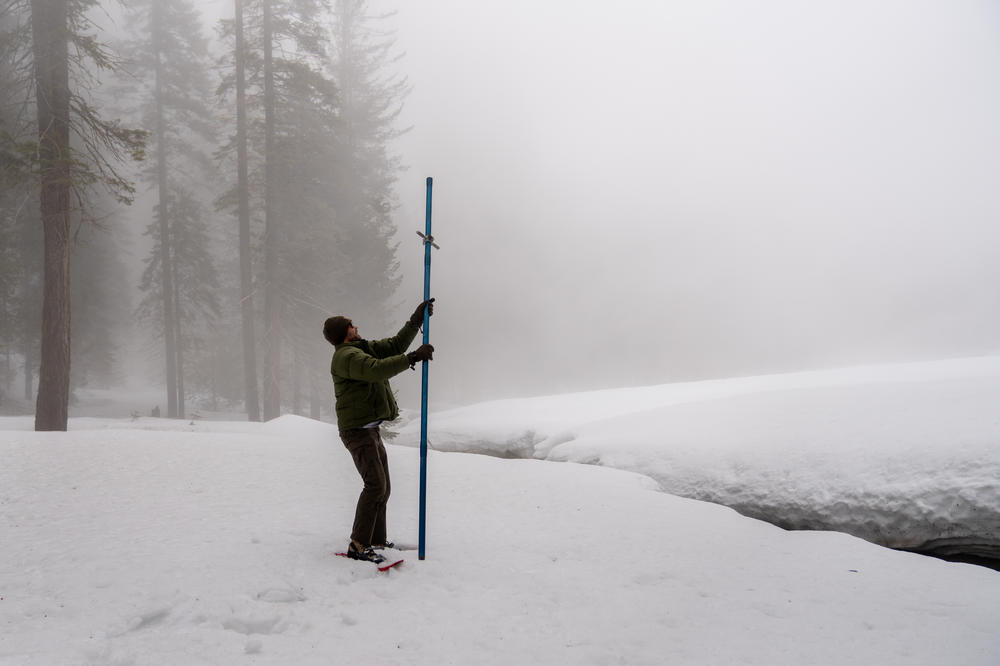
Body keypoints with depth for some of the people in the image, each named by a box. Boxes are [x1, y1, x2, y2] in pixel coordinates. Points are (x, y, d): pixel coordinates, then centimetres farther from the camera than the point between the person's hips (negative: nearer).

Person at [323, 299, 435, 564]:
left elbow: (395, 346, 19)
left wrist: (416, 319, 13)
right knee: (375, 485, -16)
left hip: (370, 430, 10)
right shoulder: (346, 356, -15)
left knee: (381, 487, 13)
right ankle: (358, 545, -13)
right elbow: (377, 370, -31)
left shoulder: (365, 349, 15)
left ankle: (376, 541, 20)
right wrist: (412, 358, -30)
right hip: (357, 430, -10)